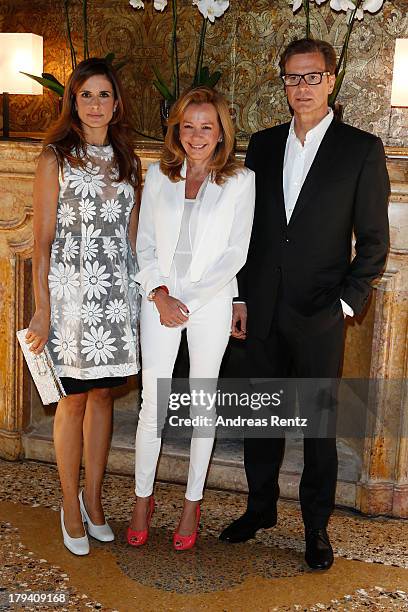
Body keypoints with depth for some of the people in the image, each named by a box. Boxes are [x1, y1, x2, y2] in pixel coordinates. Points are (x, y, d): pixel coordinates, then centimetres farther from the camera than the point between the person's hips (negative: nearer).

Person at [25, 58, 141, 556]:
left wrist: (143, 291, 6)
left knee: (102, 393, 11)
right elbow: (42, 239, -6)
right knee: (73, 398, 5)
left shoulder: (126, 160, 11)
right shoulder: (56, 157, -3)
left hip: (115, 293, 4)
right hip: (70, 291, -4)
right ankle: (71, 506, 21)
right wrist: (43, 310, -11)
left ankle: (92, 498, 27)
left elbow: (132, 235, 13)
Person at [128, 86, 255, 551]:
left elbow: (234, 254, -6)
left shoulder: (241, 181, -1)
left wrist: (187, 298, -11)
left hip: (211, 302, -1)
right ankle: (143, 500, 21)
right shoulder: (158, 175, 6)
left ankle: (192, 503, 23)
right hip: (159, 299, 2)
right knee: (153, 403, 3)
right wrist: (161, 296, -9)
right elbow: (145, 245, 4)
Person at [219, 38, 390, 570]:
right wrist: (241, 298, 6)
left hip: (319, 316, -3)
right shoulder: (262, 145, 9)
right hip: (263, 311, 4)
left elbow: (374, 240, -2)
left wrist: (346, 303, -9)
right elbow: (247, 227, 11)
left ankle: (317, 525, 24)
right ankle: (261, 506, 33)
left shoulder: (361, 149, -2)